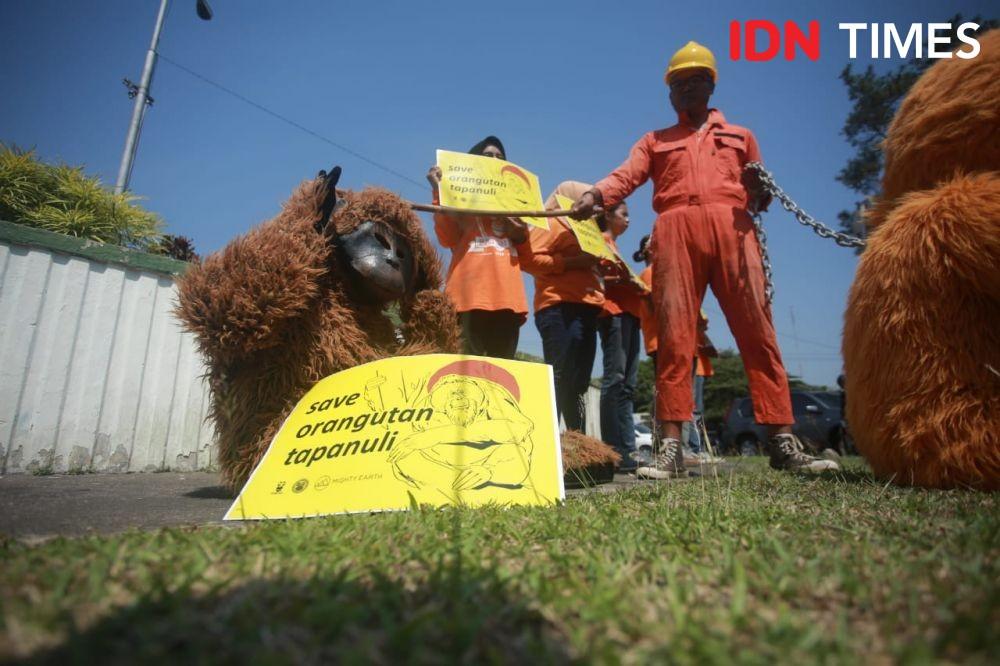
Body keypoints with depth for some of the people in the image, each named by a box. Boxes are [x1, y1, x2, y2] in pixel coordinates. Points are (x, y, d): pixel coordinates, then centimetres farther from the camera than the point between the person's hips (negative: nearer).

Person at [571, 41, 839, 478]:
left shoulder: (740, 136, 29)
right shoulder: (654, 141, 26)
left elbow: (760, 193, 24)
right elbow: (626, 176, 6)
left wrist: (760, 192, -2)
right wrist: (595, 196, -16)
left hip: (733, 228, 1)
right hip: (676, 232, -1)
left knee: (757, 330, -9)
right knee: (673, 336, -11)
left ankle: (782, 442, -7)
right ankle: (671, 447, -12)